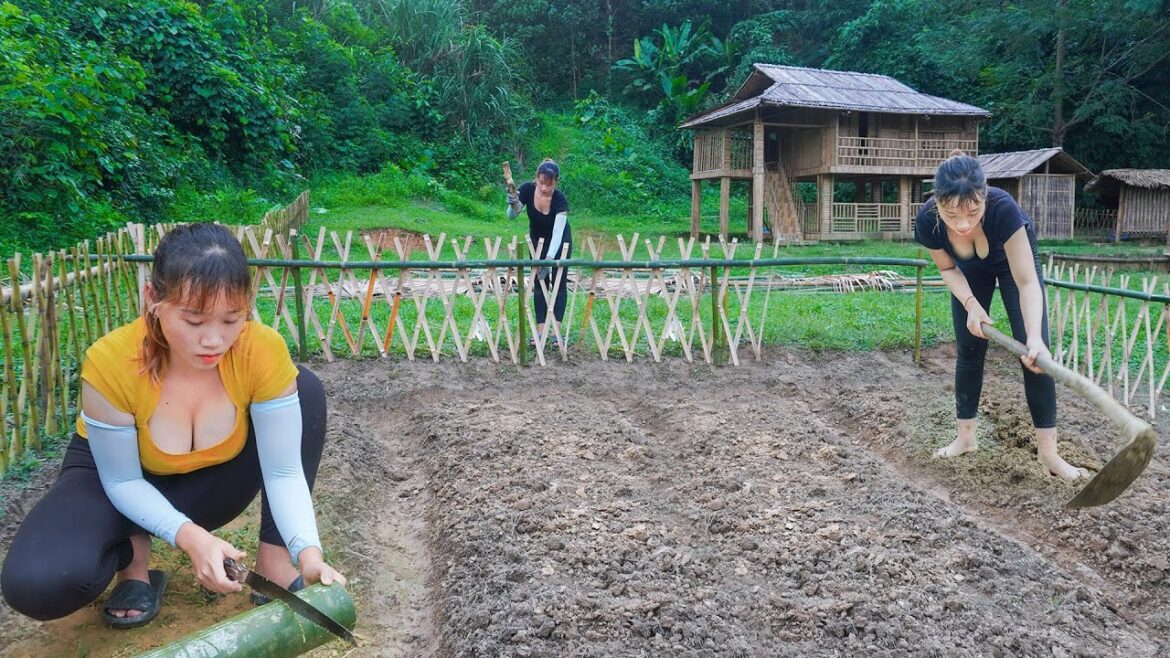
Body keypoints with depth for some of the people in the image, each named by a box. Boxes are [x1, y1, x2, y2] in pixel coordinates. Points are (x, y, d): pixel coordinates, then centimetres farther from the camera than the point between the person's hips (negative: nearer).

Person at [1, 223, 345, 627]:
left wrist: (307, 550, -43)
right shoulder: (110, 362, -33)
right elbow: (122, 481, -21)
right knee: (36, 583, -31)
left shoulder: (263, 351, -30)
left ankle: (274, 556, -15)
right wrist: (189, 536, -37)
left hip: (212, 478, 2)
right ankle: (132, 552, 3)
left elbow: (283, 470, -27)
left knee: (307, 390, -23)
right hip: (113, 476, -1)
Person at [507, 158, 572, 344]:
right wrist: (513, 205, -42)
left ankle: (557, 330, -6)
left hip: (559, 242, -3)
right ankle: (540, 330, -1)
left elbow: (557, 232, -37)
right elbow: (511, 216, -20)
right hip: (537, 240, 3)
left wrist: (549, 259, -47)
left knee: (558, 283, -6)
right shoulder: (527, 190, -23)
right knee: (539, 283, 0)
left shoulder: (560, 199, -31)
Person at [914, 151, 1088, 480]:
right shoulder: (927, 221, -35)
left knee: (1034, 352, -11)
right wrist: (971, 304, -28)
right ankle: (966, 437, 15)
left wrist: (1035, 336, -52)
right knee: (970, 348, 1)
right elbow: (948, 268, -13)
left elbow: (1027, 282, -38)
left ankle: (1048, 451, -5)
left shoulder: (1003, 208, -43)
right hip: (970, 269, 2)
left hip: (1014, 257, -2)